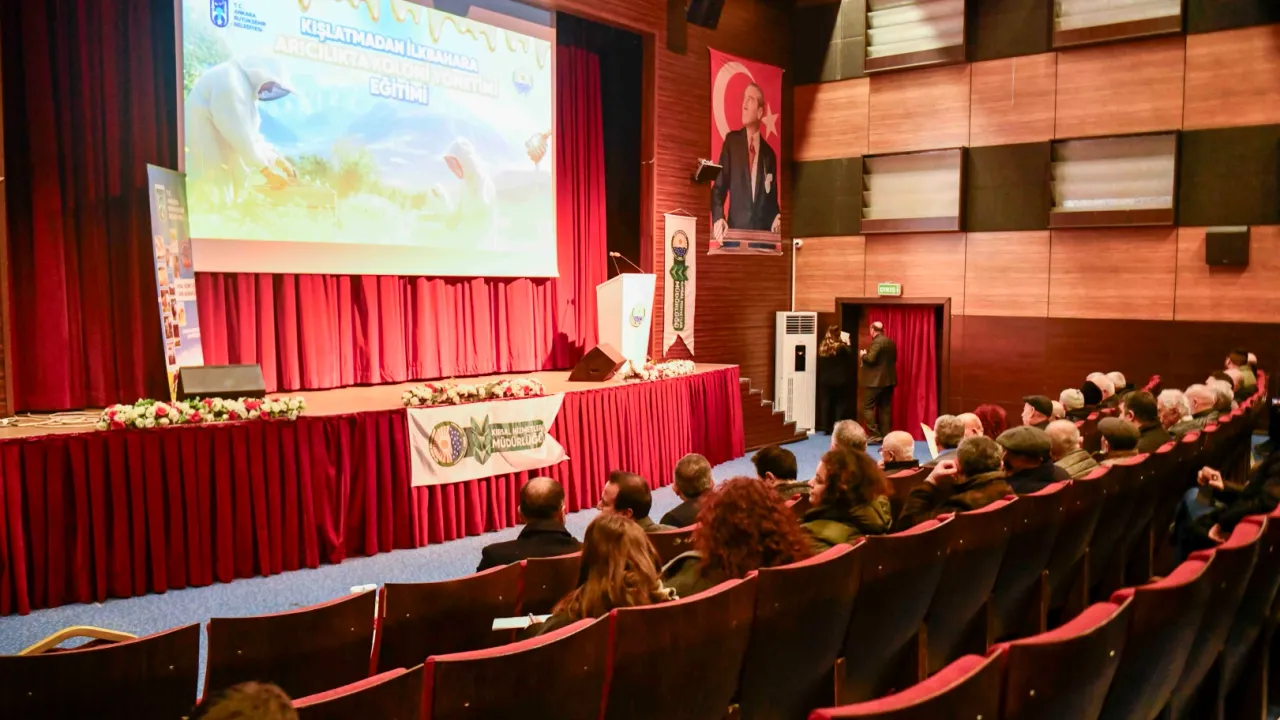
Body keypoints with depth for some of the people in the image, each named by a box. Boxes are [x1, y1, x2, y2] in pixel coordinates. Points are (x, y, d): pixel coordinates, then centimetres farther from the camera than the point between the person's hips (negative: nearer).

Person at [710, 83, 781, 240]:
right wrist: (718, 218, -15)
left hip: (763, 233, 2)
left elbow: (772, 200, 16)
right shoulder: (731, 140, 8)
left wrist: (777, 219, -7)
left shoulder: (769, 154, 12)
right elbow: (718, 187, 3)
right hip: (736, 230, -2)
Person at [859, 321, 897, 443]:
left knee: (868, 407, -3)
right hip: (888, 380, 9)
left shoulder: (877, 342, -15)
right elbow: (894, 359, 21)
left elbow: (871, 359, -23)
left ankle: (875, 434, -8)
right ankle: (885, 435, 10)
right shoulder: (891, 342, 12)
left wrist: (863, 355, -4)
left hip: (876, 381, -8)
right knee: (885, 408, 10)